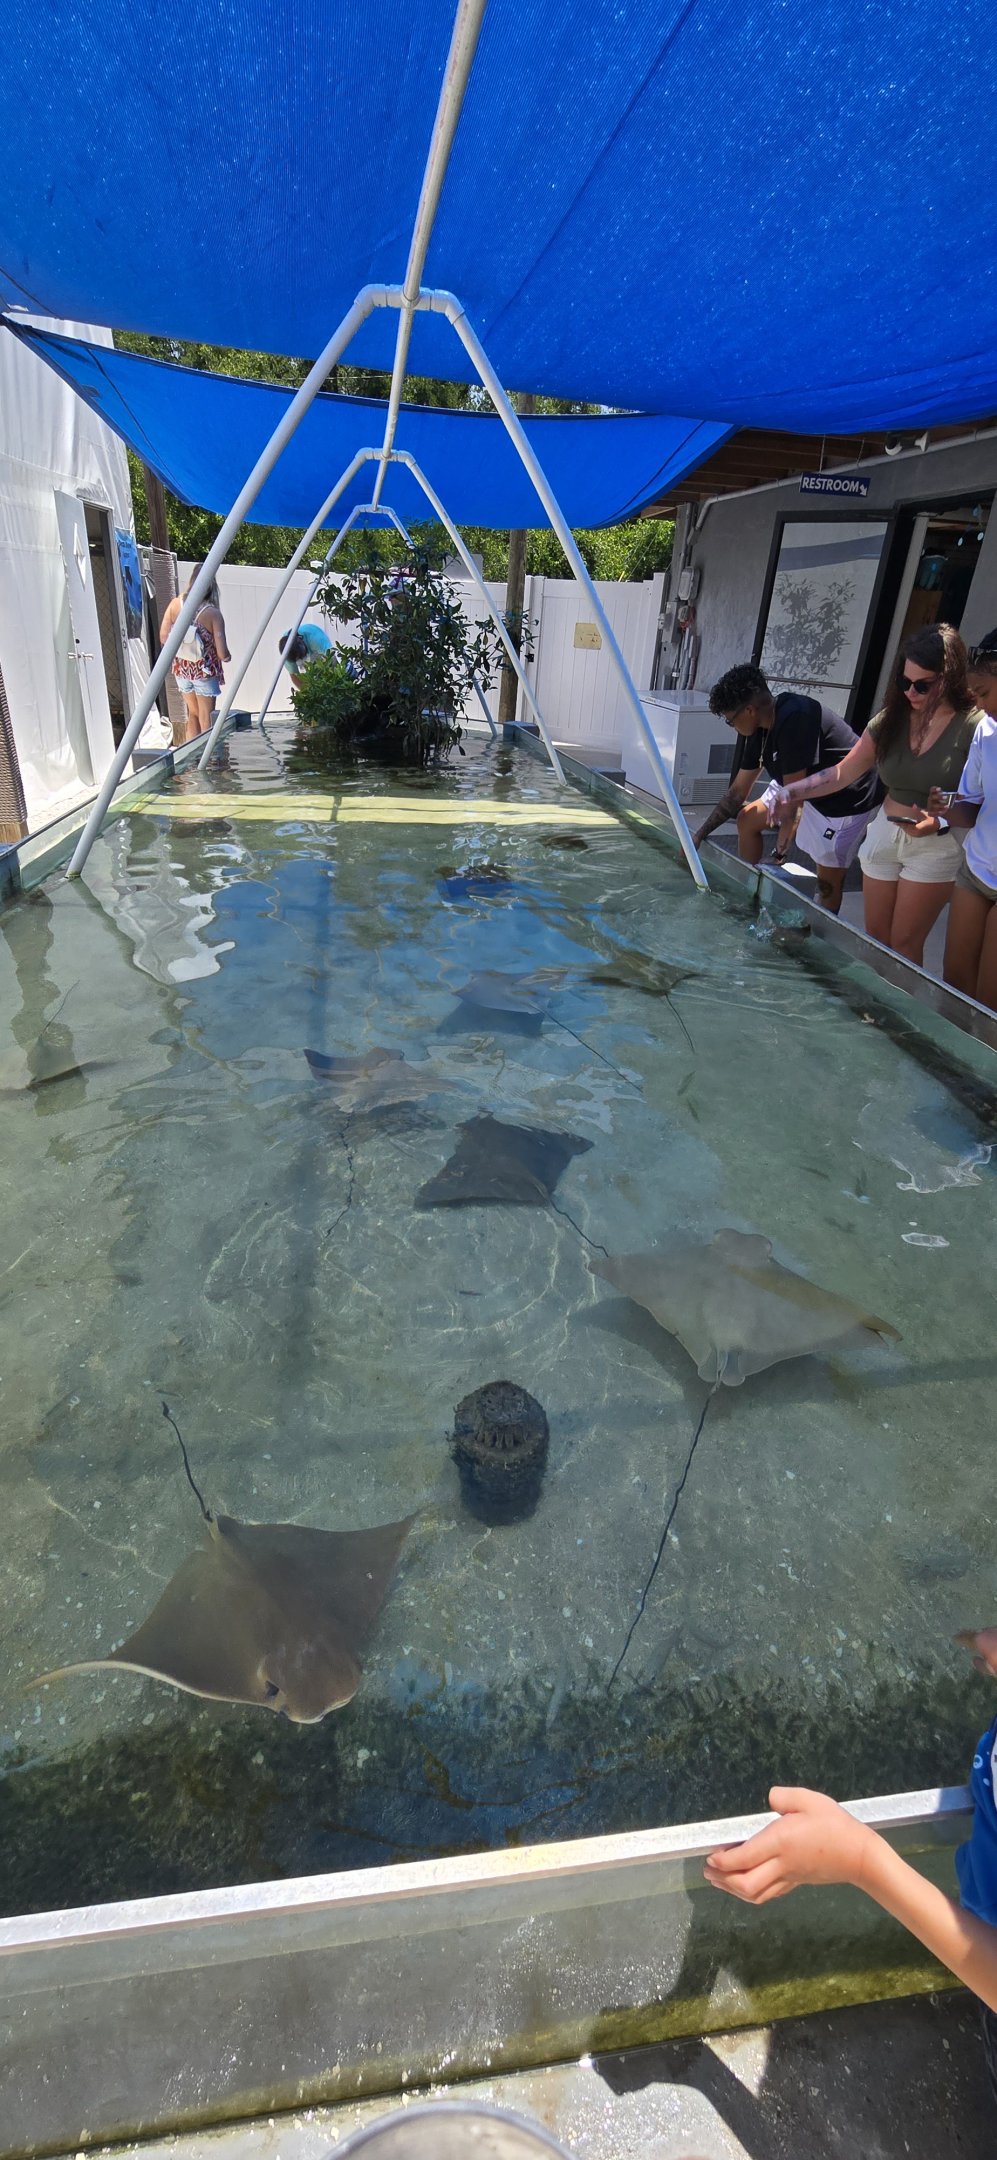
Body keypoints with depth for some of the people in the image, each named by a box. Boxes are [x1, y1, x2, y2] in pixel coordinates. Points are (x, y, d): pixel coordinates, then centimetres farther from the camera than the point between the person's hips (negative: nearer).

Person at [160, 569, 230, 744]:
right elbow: (222, 653, -19)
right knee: (206, 719, 8)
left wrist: (180, 651, 15)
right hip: (205, 671, -4)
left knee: (193, 713, 21)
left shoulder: (175, 605, -6)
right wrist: (227, 656, 4)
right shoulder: (212, 613, -17)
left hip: (181, 669, 4)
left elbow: (163, 639, -2)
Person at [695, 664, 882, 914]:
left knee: (828, 881, -7)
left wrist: (779, 854, -22)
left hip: (847, 799, -9)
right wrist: (700, 835, 6)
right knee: (747, 820, 10)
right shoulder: (760, 728, -4)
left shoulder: (794, 719, -32)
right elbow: (738, 791, 6)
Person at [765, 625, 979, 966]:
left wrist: (940, 823, -31)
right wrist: (792, 793, -13)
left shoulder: (973, 726, -16)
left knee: (903, 945, -1)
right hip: (884, 833, 5)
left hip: (936, 846, -5)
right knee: (875, 937, 12)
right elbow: (842, 773, 0)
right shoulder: (892, 718, -1)